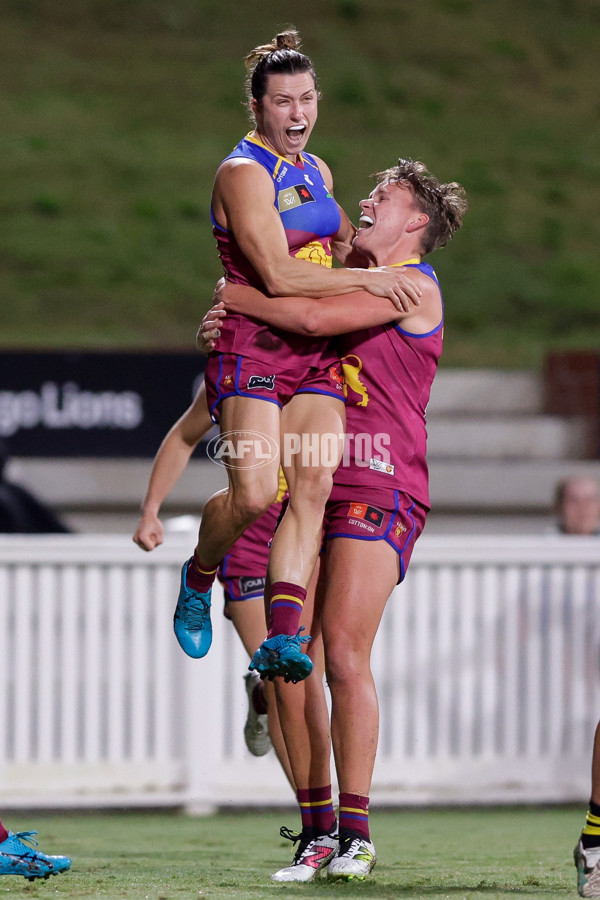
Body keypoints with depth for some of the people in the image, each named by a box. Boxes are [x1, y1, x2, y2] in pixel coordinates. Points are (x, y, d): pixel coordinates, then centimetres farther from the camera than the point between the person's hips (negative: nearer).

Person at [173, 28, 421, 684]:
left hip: (317, 355, 7)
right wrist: (368, 280, -15)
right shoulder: (244, 173, -9)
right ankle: (198, 577, 13)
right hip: (251, 350, -7)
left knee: (313, 483, -14)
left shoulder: (316, 172, 17)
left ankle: (282, 637, -20)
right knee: (255, 493, -19)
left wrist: (391, 259, 21)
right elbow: (278, 275, -19)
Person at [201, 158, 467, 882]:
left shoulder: (414, 286, -3)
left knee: (344, 653, -17)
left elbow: (315, 318, -17)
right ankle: (316, 829, 4)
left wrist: (238, 298, -1)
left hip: (379, 491, -7)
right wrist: (225, 330, 8)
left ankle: (355, 833, -12)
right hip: (312, 486, 7)